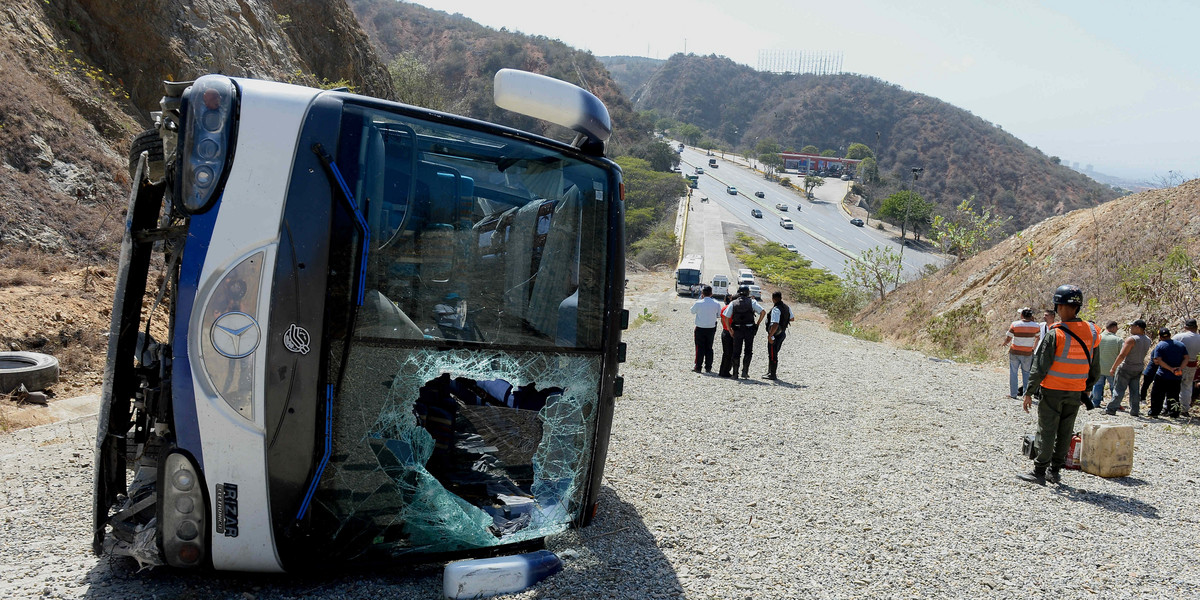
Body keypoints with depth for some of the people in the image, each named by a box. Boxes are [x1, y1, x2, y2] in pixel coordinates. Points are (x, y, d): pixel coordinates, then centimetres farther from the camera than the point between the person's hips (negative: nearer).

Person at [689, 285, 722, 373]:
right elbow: (719, 316, 2)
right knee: (709, 348, 12)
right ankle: (708, 367, 15)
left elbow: (692, 311, 6)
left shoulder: (698, 303, -13)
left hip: (700, 329, -2)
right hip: (711, 328, 2)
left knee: (700, 348, 6)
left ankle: (698, 367, 7)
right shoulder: (716, 304, -8)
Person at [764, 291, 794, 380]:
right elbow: (792, 319, 21)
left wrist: (770, 336, -25)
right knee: (774, 354, 19)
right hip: (783, 333, 9)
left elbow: (775, 325, -30)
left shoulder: (776, 309, -23)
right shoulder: (787, 307, 5)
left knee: (772, 355, 0)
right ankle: (770, 372, 28)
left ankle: (772, 375, 6)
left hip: (775, 335, -9)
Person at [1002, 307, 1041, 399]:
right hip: (1027, 354, 2)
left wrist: (1005, 343, 13)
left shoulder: (1014, 324, -12)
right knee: (1026, 373, 12)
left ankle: (1013, 393, 9)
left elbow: (1008, 339, -9)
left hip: (1014, 352, -1)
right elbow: (1038, 338, 15)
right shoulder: (1036, 326, -4)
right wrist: (1034, 347, 34)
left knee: (1013, 372, 7)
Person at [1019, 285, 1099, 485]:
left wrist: (1029, 393, -9)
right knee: (1065, 432, 13)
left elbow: (1040, 367, -16)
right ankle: (1055, 471, 20)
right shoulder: (1091, 333, 1)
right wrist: (1086, 390, 22)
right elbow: (1095, 369, 10)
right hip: (1076, 393, 5)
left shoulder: (1055, 334, -17)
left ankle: (1039, 472, 6)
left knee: (1047, 431, 1)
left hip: (1053, 391, -5)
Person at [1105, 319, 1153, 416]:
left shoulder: (1131, 339, -19)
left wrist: (1113, 368, -17)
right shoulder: (1147, 341, 4)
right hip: (1138, 369, 7)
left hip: (1126, 368, -7)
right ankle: (1134, 411, 13)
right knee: (1135, 390, 12)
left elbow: (1122, 355, -21)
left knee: (1119, 389, -2)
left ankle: (1111, 409, -1)